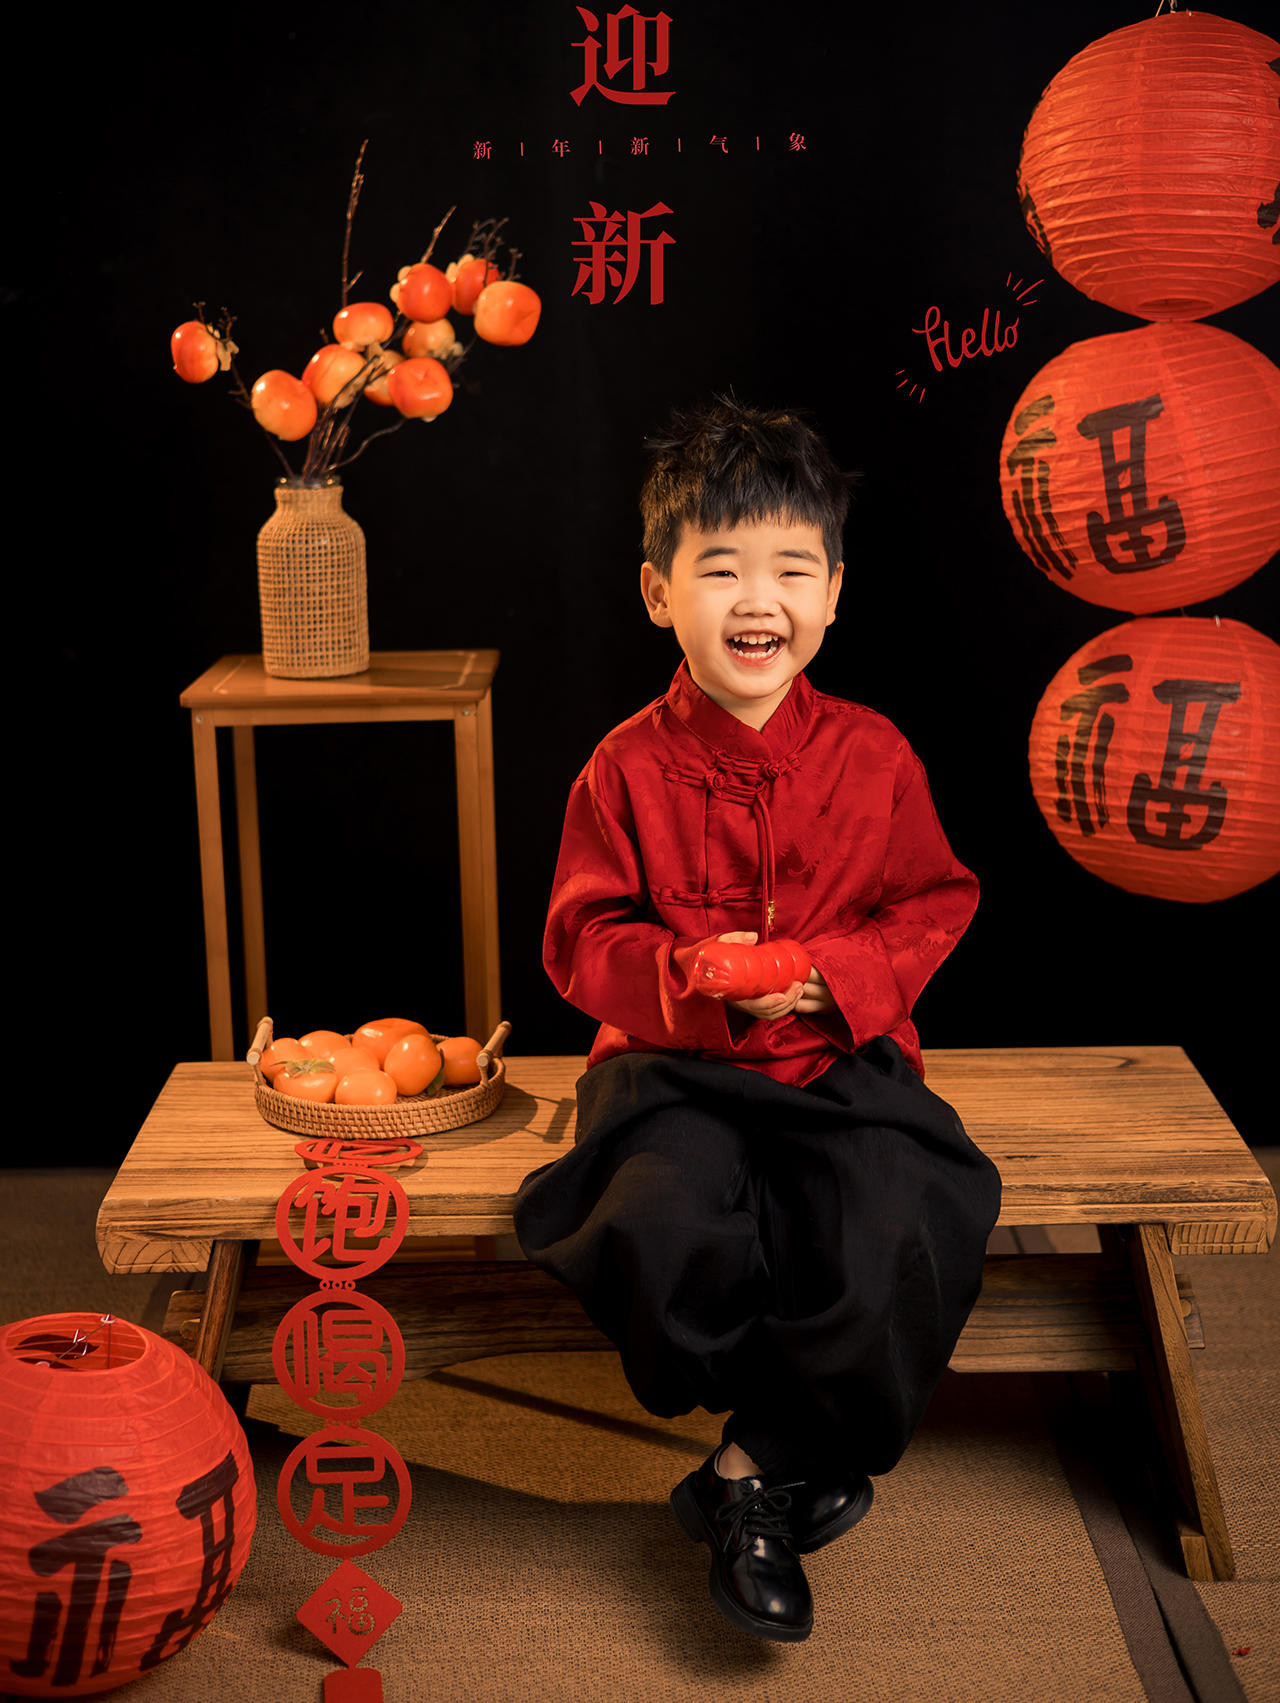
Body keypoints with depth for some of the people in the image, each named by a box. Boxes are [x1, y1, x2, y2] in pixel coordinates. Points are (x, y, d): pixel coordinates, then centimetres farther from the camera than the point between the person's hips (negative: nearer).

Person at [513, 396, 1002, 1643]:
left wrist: (836, 972, -12)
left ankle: (750, 1471, 0)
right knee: (671, 1227, -29)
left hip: (845, 1058, 1)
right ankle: (798, 1456, 1)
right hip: (678, 1067, -1)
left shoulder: (872, 756, 1)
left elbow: (935, 907, 7)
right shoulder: (628, 768, -2)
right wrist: (689, 975, -20)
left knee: (889, 1239, -26)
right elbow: (584, 940, 0)